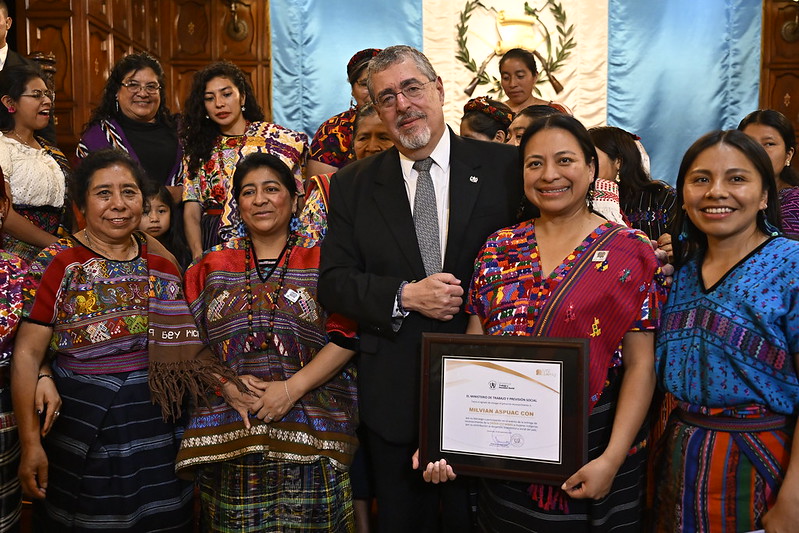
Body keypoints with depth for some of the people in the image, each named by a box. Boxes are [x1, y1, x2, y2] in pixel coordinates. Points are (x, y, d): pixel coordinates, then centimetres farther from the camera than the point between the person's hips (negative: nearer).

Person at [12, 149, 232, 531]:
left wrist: (228, 383, -2)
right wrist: (30, 442, -16)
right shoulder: (57, 264, -8)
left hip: (157, 426, 4)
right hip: (82, 425, -3)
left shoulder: (162, 262, 4)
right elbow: (27, 354, -11)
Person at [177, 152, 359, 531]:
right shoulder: (211, 267, 13)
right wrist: (227, 384, -8)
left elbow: (345, 339, -3)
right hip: (227, 435, 2)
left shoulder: (322, 263, 5)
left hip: (309, 434, -1)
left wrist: (293, 387, -13)